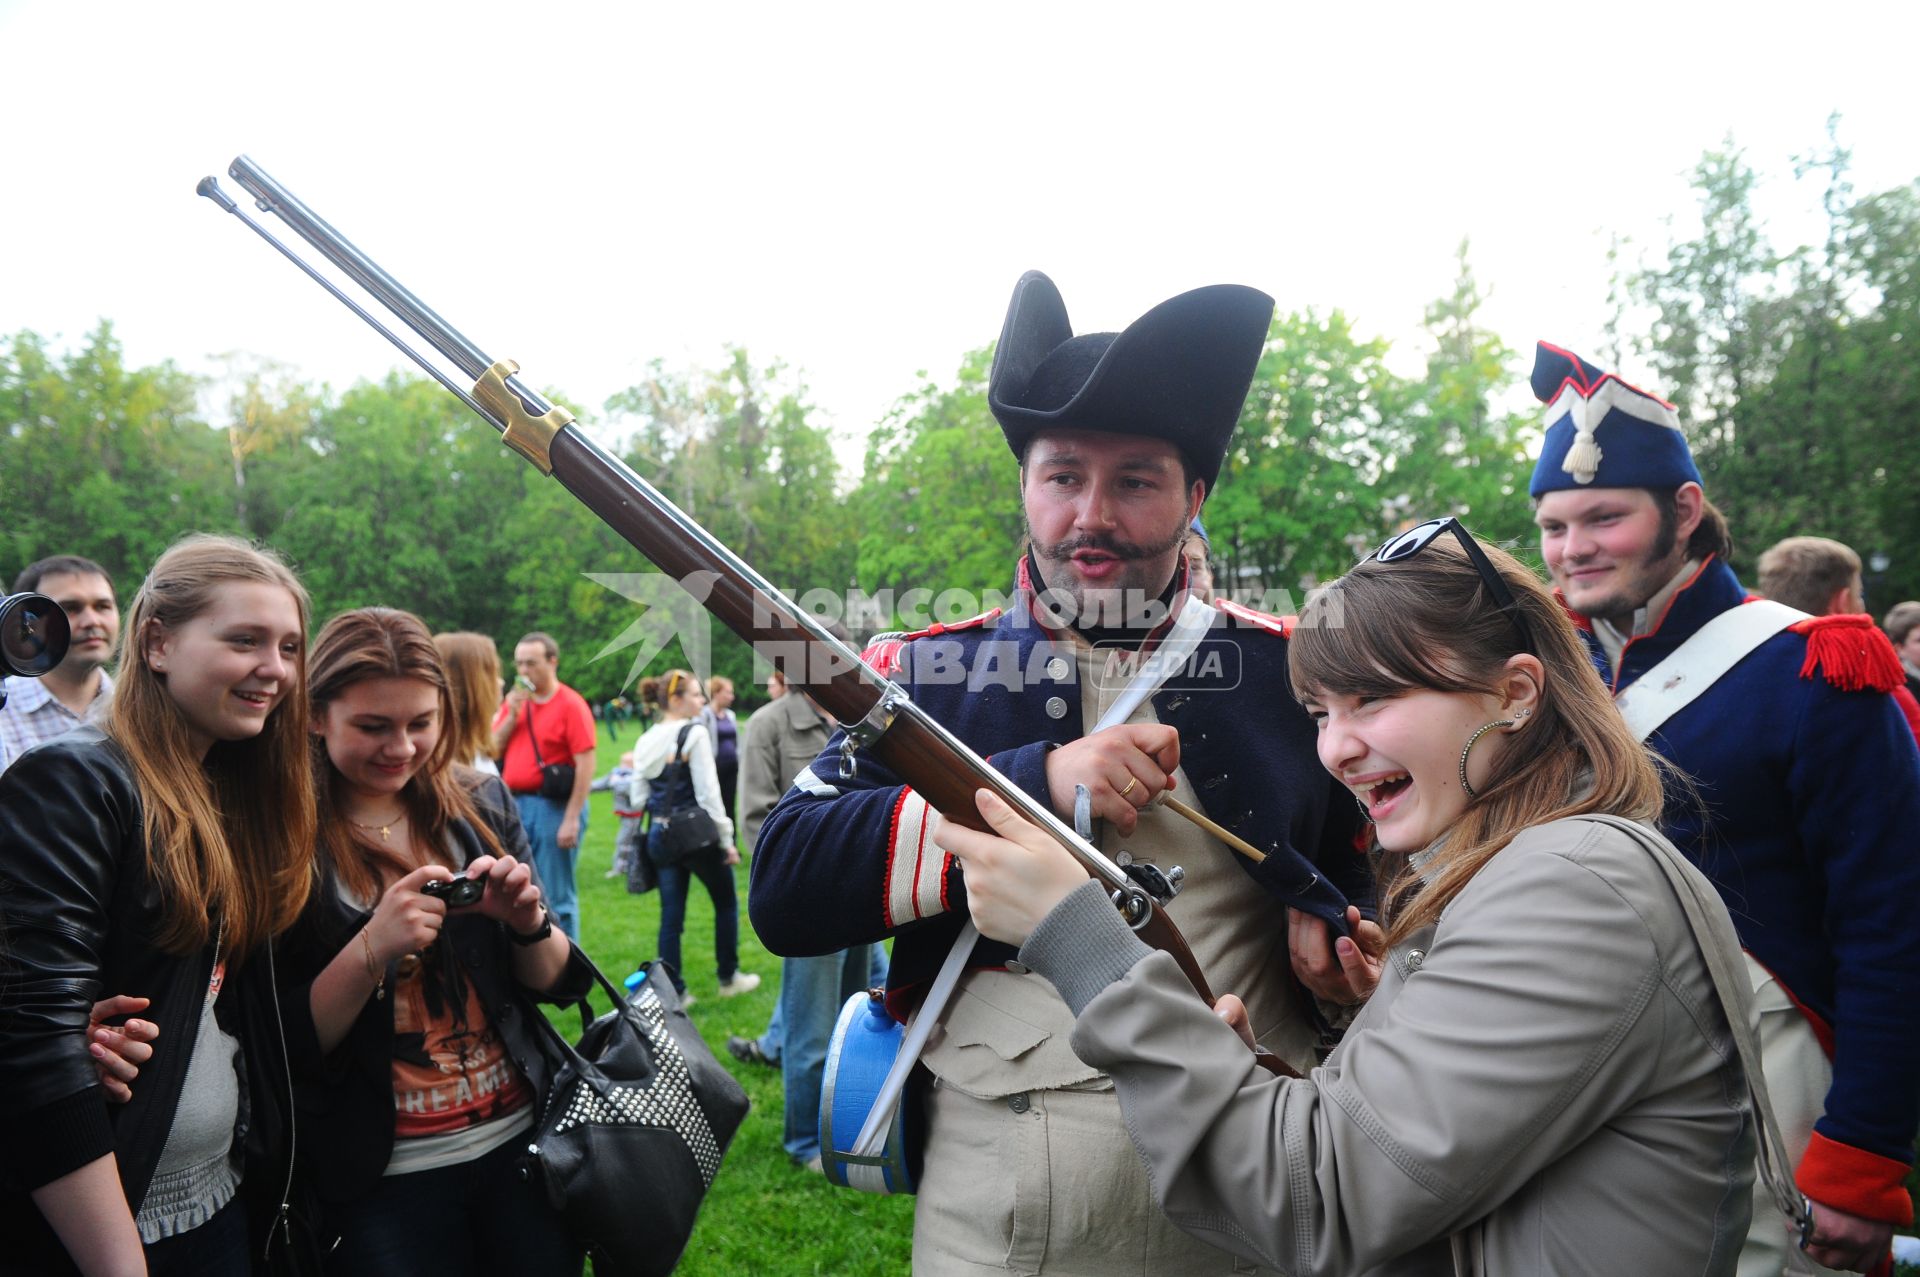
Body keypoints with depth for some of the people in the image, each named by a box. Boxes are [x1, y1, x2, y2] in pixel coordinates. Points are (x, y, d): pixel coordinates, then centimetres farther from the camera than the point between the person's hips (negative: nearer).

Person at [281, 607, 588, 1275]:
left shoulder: (481, 805, -1)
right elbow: (286, 1046, -9)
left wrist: (528, 923, -16)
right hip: (384, 1177, -3)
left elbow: (559, 984, 5)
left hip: (524, 1140, 3)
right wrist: (373, 948, -24)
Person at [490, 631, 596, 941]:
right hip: (515, 804, 7)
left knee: (557, 898, 0)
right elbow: (492, 752, 10)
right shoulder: (515, 700, 11)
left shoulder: (570, 704, -9)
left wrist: (572, 819, -18)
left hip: (553, 806, -7)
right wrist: (511, 715, -4)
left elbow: (585, 765, -14)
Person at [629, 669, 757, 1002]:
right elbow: (708, 793, -16)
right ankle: (728, 977, 24)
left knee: (671, 914, 9)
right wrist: (727, 840, -10)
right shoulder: (695, 734, -13)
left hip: (659, 835, 5)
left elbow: (637, 800, 5)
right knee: (726, 902, 15)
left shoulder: (645, 741, 6)